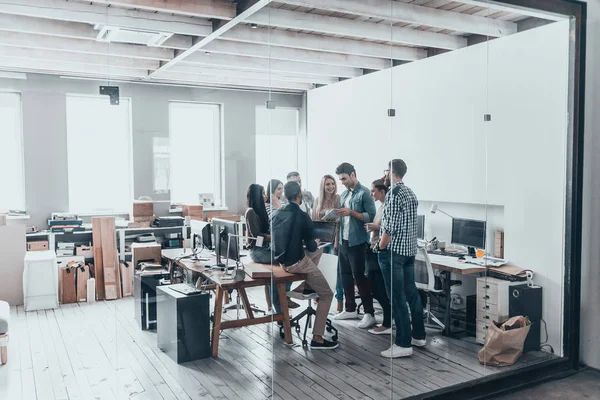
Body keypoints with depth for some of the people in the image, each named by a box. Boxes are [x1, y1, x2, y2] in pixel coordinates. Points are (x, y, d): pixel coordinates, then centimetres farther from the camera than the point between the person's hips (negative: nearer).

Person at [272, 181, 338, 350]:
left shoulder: (277, 214, 5)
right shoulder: (302, 216, -15)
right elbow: (311, 245, -8)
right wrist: (314, 243, 13)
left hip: (282, 260, 7)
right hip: (296, 262, -7)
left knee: (317, 252, 31)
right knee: (327, 295, 6)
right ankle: (317, 338, 1)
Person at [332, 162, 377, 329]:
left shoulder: (364, 193, -10)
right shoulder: (344, 194, 14)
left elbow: (371, 216, -16)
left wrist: (351, 212, -23)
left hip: (357, 242, -8)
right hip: (343, 241, 8)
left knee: (359, 276, -4)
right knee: (345, 275, 12)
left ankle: (369, 313, 4)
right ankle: (350, 309, 24)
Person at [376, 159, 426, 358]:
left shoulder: (393, 193, -15)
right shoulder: (411, 193, 13)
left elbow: (391, 226, -20)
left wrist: (381, 247, -9)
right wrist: (378, 226, 24)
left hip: (393, 251, -9)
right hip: (410, 250, 9)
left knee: (397, 297, -5)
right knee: (411, 292, 15)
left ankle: (403, 344, 0)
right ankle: (419, 336, 25)